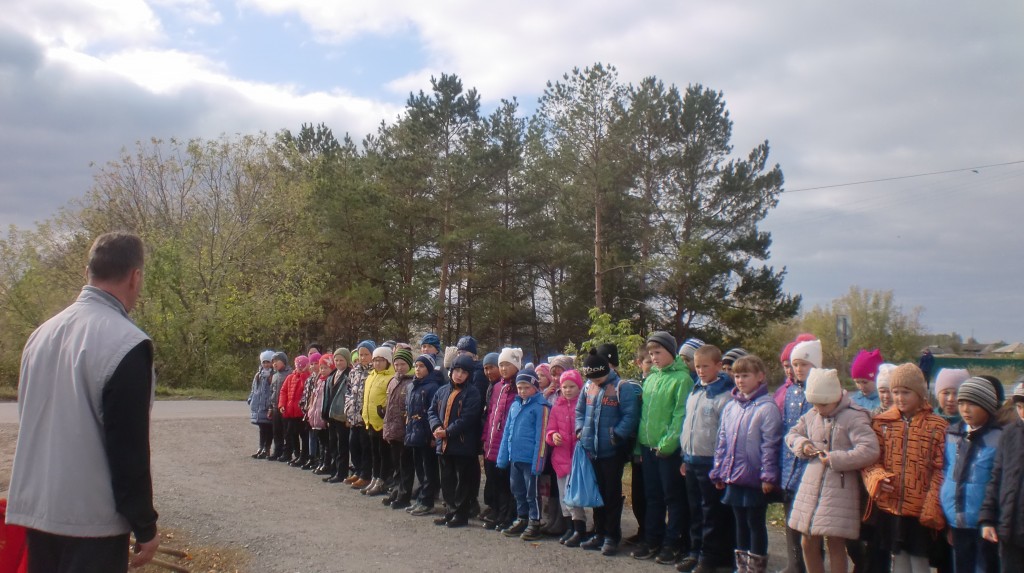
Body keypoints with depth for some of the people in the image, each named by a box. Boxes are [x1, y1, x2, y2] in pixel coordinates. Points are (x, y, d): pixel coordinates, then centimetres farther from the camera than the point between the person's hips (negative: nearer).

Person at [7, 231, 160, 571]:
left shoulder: (42, 333, 8)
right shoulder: (127, 343, -17)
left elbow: (32, 423, 17)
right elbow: (130, 450, -18)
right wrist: (146, 527, -9)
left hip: (34, 510, 8)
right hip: (91, 519, -7)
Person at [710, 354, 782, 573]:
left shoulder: (767, 407, -11)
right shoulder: (730, 407, 9)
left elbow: (770, 445, -14)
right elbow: (722, 442, 13)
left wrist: (768, 475, -16)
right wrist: (718, 472, 13)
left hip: (755, 479, -6)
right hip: (734, 477, 6)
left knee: (756, 523, 5)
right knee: (740, 523, 15)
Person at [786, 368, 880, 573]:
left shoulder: (854, 417, -13)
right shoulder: (811, 416, 9)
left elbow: (870, 450, -24)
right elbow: (792, 434, 23)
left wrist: (834, 459, -20)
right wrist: (802, 445, 0)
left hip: (839, 489, -7)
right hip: (811, 486, 7)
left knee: (835, 543, 0)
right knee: (808, 543, 13)